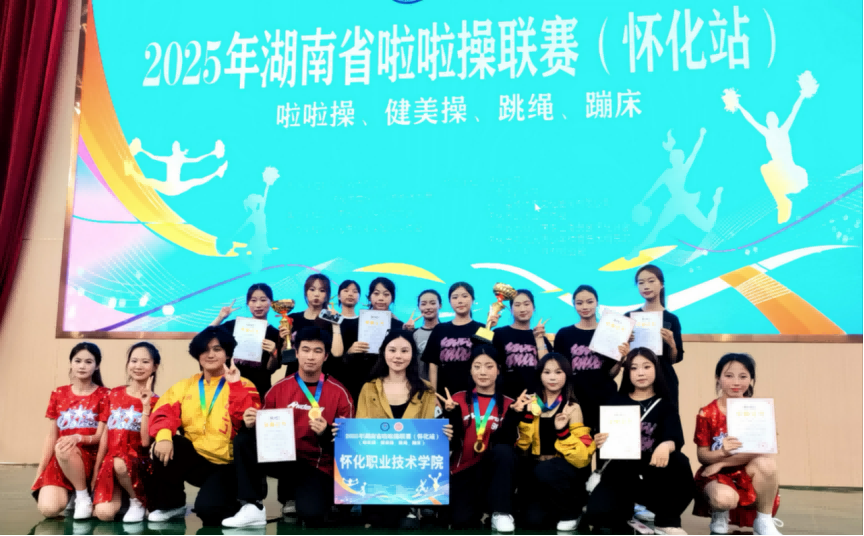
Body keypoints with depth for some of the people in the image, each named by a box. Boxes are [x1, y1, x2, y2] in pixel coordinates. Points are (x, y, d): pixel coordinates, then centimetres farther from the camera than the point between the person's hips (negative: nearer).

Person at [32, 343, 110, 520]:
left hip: (89, 457, -3)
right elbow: (52, 435, 10)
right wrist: (40, 470, 5)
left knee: (64, 450, -38)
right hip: (59, 460, 3)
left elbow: (100, 436, -6)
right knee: (48, 509, -23)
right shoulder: (58, 394, 8)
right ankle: (70, 495, 13)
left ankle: (83, 497, -15)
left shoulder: (103, 395, -3)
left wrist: (78, 438, -27)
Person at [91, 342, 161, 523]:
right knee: (104, 514, -23)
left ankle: (138, 502, -9)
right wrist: (96, 471, 9)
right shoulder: (115, 394, 8)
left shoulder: (154, 402, -2)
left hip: (137, 462, -2)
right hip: (110, 462, 2)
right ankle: (121, 498, 14)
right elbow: (106, 435, 10)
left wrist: (146, 406, -18)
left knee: (120, 464, -39)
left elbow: (146, 442, -12)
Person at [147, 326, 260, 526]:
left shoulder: (242, 386, -1)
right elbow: (164, 412, -5)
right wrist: (164, 435, -26)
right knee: (163, 448, -24)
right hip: (195, 459, 4)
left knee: (207, 508, -26)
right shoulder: (185, 385, 11)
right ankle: (171, 504, 1)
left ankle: (234, 508, 11)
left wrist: (235, 385, -22)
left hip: (227, 465, -4)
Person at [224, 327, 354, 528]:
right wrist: (251, 425, -12)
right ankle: (253, 507, -12)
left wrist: (326, 433, -21)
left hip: (317, 466, -3)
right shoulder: (279, 388, 3)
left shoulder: (340, 394, -3)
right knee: (243, 440, -19)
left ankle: (298, 495, 7)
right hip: (282, 459, 3)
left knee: (310, 514, -30)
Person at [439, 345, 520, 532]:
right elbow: (453, 443, -6)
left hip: (495, 471, 1)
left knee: (504, 451, -33)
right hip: (464, 471, -1)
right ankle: (479, 505, 6)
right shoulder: (458, 399, 2)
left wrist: (514, 413, -23)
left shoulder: (508, 404, 2)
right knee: (462, 521, -27)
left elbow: (505, 441, -12)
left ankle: (501, 513, -21)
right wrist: (451, 413, -20)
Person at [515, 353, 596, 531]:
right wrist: (526, 415, -14)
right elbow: (521, 446, -3)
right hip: (536, 473, 2)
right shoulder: (532, 404, 3)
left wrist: (563, 431, -26)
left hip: (567, 470, -2)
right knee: (533, 519, -20)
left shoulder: (572, 408, -6)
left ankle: (570, 513, -8)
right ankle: (556, 505, 13)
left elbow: (582, 457, -13)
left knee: (545, 470, -35)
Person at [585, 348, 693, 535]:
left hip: (653, 472, 0)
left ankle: (667, 521, -9)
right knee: (596, 514, -27)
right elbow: (601, 437, 5)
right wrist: (598, 441, -22)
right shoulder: (615, 401, 9)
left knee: (679, 462, -34)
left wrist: (666, 446, -38)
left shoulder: (665, 406, 7)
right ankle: (627, 509, 10)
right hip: (619, 472, 0)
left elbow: (676, 437, -13)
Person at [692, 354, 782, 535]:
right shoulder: (707, 414, -8)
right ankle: (719, 516, 7)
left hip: (747, 475, 2)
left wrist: (721, 463, -22)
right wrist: (722, 452, -34)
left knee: (766, 462, -31)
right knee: (724, 498, -36)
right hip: (716, 475, -2)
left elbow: (760, 452, -15)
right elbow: (702, 455, -11)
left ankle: (764, 521, -6)